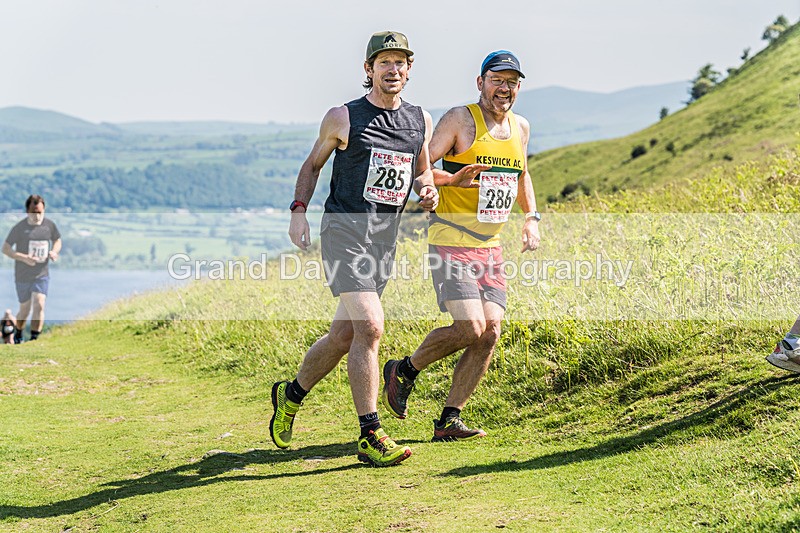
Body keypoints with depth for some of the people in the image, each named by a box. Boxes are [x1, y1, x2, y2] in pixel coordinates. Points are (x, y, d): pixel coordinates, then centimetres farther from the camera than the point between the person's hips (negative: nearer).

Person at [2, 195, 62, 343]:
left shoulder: (49, 225, -3)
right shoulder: (19, 227, -12)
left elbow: (57, 241, 15)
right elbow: (5, 248, -8)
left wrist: (54, 251, -8)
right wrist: (24, 258, -22)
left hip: (42, 274, 1)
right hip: (23, 276, -1)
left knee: (39, 305, -14)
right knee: (25, 309, 9)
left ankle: (34, 339, -8)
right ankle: (18, 335, 36)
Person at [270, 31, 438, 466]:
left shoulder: (421, 120, 11)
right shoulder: (343, 118, -1)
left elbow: (421, 171, 24)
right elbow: (313, 164, 11)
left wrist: (428, 191, 1)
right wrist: (298, 210, -3)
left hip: (385, 235, 6)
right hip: (344, 229, -5)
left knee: (345, 334, 10)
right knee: (370, 327, -18)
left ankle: (291, 395, 35)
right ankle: (370, 438, -12)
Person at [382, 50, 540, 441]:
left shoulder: (521, 128, 12)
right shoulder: (460, 119, -8)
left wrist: (531, 218, 16)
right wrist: (453, 179, -29)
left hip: (490, 245, 7)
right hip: (451, 242, -7)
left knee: (490, 333, -4)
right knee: (471, 328, -16)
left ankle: (448, 421, 5)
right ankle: (403, 371, 9)